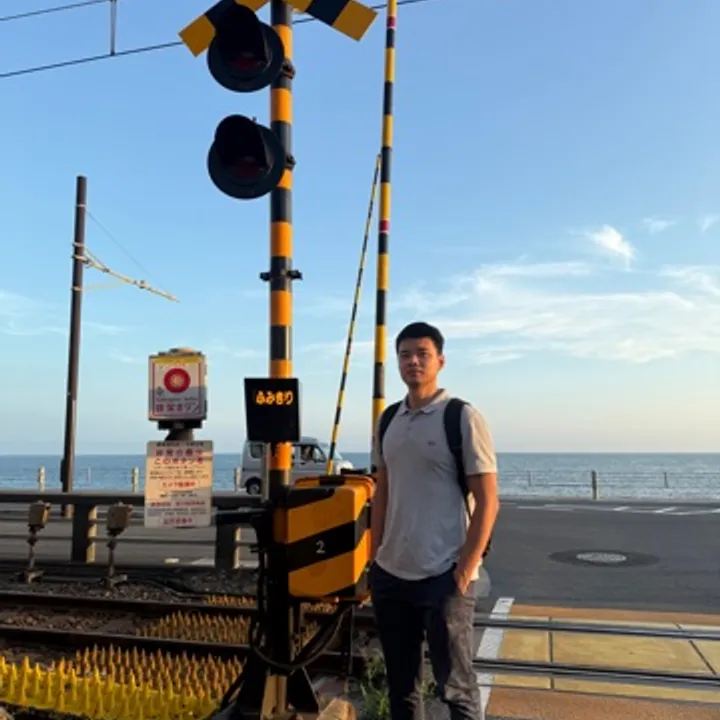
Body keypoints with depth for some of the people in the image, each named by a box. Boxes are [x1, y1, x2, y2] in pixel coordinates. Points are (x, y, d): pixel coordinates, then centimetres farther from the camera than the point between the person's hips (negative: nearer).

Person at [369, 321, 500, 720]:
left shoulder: (463, 418, -10)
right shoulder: (388, 422, 8)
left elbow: (487, 501, -11)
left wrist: (465, 570, -14)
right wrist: (375, 557, 11)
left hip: (443, 577, -6)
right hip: (390, 575, 6)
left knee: (455, 687, 7)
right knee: (400, 684, 19)